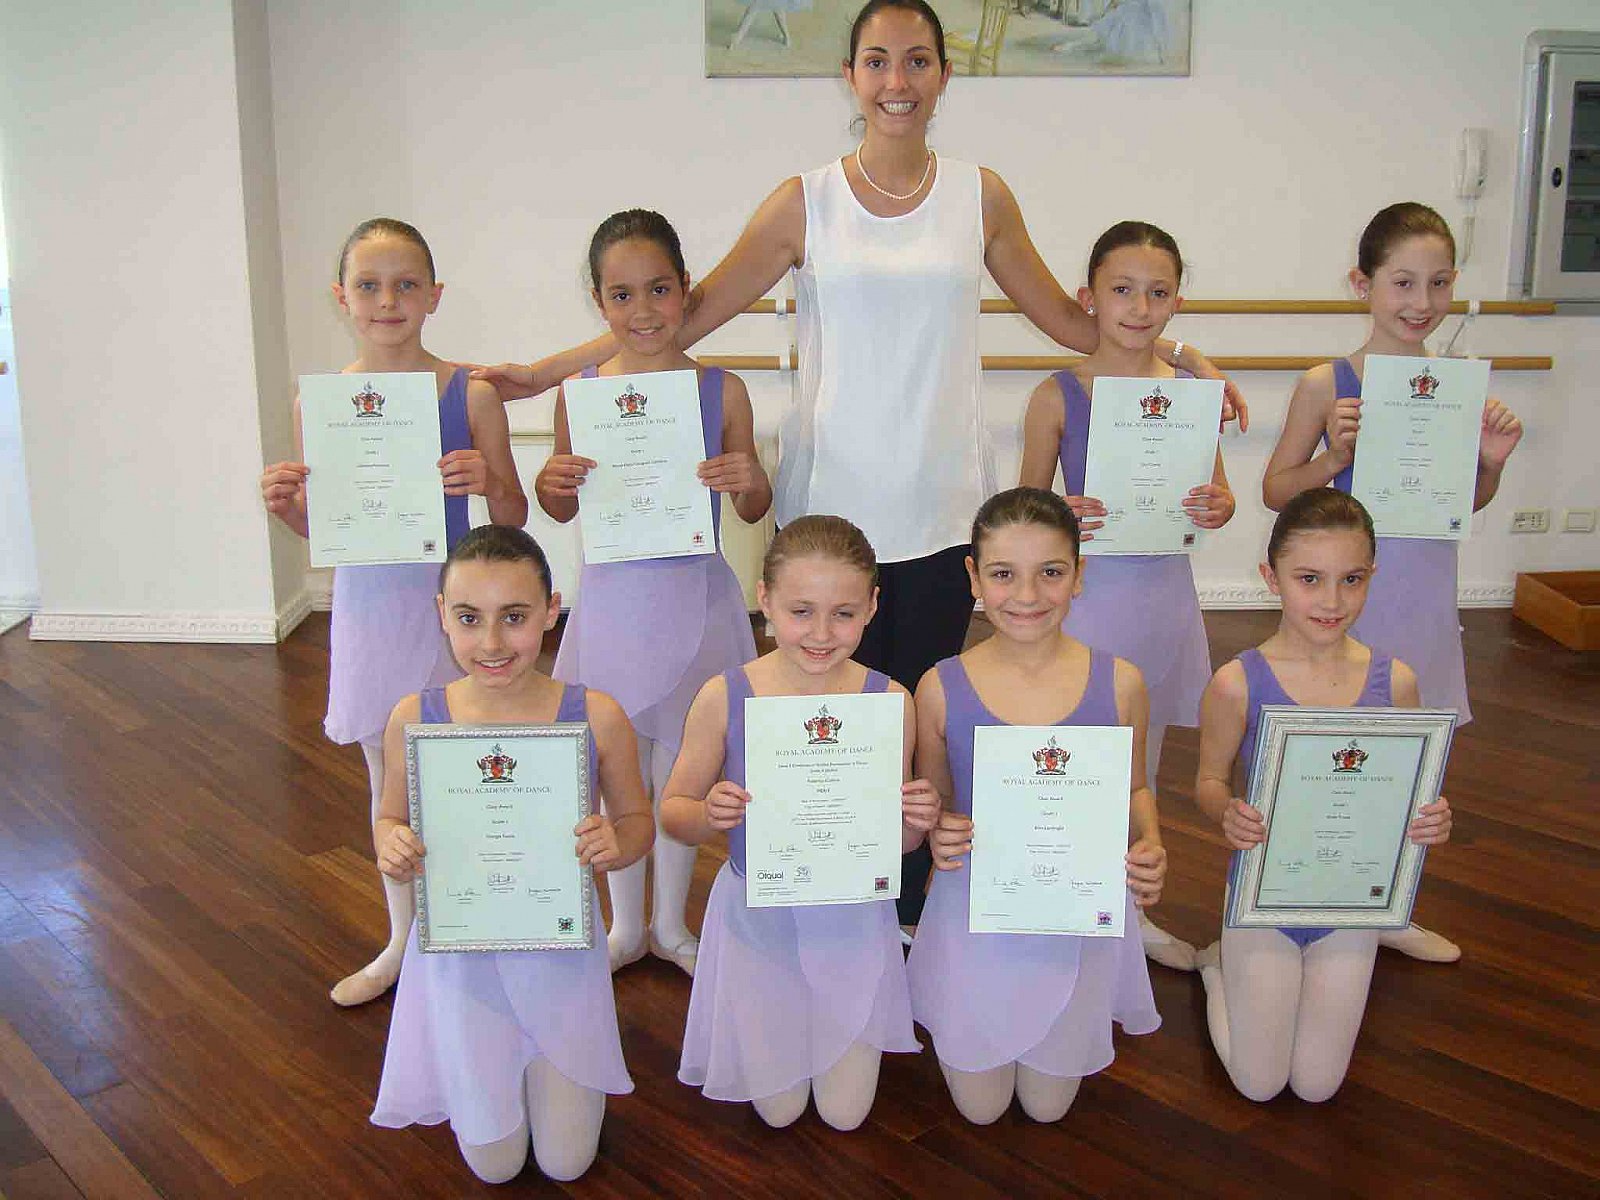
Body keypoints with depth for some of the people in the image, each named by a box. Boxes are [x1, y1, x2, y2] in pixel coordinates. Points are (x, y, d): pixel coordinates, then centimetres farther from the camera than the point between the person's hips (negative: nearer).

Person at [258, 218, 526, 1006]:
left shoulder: (470, 394, -9)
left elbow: (513, 522, -3)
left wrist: (488, 484, -24)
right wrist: (284, 506, -13)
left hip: (453, 600, -3)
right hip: (371, 605, 3)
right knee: (388, 777, 17)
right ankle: (402, 940, 35)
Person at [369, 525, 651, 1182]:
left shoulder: (596, 716, -17)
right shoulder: (414, 718, -15)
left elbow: (636, 820, -2)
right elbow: (391, 820, 1)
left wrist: (615, 844, -25)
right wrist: (391, 847, -22)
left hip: (560, 951, 0)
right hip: (458, 954, 0)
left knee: (566, 1163, 12)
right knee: (494, 1165, 13)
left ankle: (543, 1063, 41)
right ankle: (469, 1078, 44)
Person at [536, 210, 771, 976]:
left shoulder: (722, 391, -6)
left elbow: (754, 511, 4)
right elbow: (563, 511, 8)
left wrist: (747, 482, -17)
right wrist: (552, 486, -13)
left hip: (693, 598, -1)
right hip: (610, 597, 1)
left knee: (679, 770, 13)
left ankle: (671, 924, 34)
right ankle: (625, 926, 33)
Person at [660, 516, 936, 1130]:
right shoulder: (725, 697, -16)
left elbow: (896, 840, -4)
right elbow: (672, 813, -6)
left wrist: (916, 820, -26)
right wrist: (709, 813, -28)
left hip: (853, 917, 1)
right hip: (758, 917, 0)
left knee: (845, 1113, 13)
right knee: (778, 1109, 14)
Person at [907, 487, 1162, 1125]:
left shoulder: (1119, 682, -12)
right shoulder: (941, 689, -13)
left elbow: (1134, 789, 4)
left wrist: (1150, 847, -15)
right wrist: (938, 834, -22)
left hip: (1080, 912, 1)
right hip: (974, 913, 0)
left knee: (1047, 1106, 18)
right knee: (981, 1108, 15)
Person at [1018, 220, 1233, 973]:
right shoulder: (1057, 397, -7)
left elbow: (1218, 494, 8)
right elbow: (1027, 506, -2)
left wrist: (1214, 510, -14)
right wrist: (1060, 520, -23)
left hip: (1162, 592, 3)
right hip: (1086, 592, -3)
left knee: (1141, 764, 16)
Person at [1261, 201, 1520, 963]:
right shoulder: (1327, 384, -10)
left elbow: (1469, 501, 11)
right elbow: (1276, 491, -4)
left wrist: (1492, 458, -9)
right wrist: (1336, 457, -20)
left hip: (1424, 590, 4)